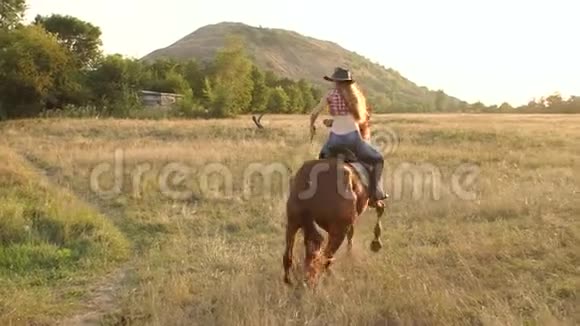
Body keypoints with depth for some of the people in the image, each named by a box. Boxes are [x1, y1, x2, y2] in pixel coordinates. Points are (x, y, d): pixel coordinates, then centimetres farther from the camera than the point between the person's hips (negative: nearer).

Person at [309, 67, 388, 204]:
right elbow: (361, 117, 15)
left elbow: (314, 113, 1)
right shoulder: (355, 95, 10)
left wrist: (312, 125, 21)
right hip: (353, 138, 0)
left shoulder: (331, 94, 3)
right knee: (377, 159, 21)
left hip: (335, 139, 0)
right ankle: (376, 192, 4)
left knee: (323, 156, 35)